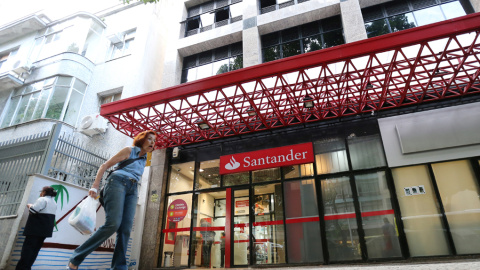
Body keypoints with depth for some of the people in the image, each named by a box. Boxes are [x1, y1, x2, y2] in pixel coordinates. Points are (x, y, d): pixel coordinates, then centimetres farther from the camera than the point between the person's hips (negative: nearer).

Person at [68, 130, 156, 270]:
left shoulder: (144, 159, 24)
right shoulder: (129, 150, 6)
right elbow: (105, 166, 3)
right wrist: (95, 186, -9)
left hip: (132, 190, 6)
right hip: (117, 183, -6)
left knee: (125, 229, -7)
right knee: (113, 224, -21)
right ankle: (76, 258, -10)